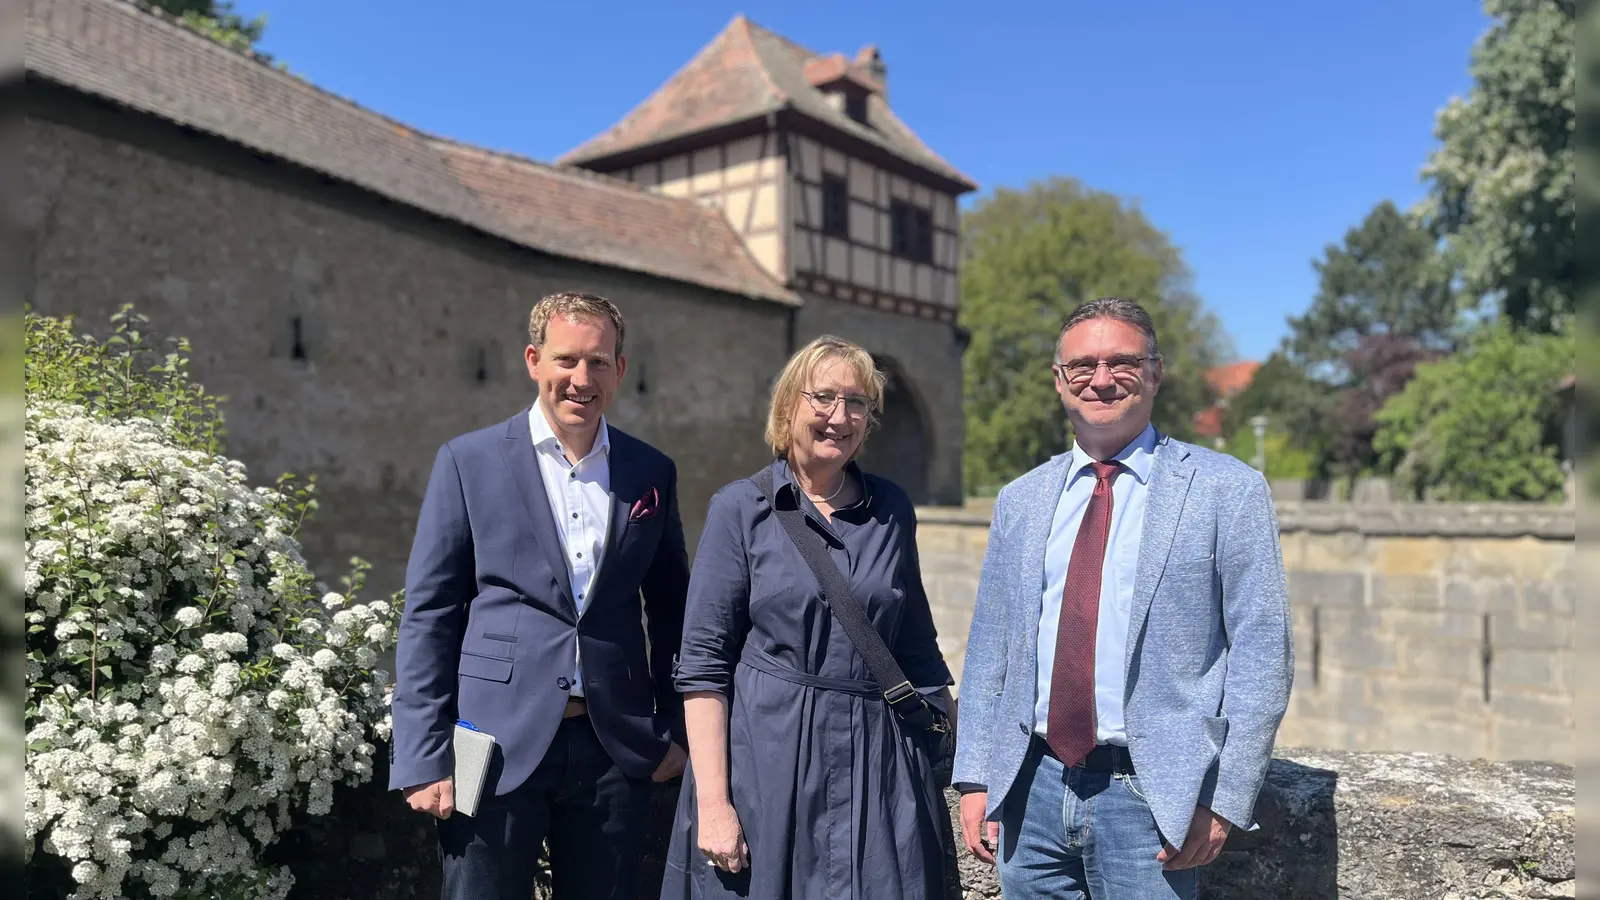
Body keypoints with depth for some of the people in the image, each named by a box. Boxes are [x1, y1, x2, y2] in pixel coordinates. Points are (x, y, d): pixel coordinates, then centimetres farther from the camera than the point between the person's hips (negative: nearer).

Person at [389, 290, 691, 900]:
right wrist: (424, 759, -6)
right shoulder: (468, 462, -2)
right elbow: (428, 614, -3)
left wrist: (677, 729, 9)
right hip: (498, 747, -2)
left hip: (615, 748, 3)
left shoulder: (652, 473, 6)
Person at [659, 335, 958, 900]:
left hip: (879, 767, 3)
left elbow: (918, 652, 13)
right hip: (767, 763, -2)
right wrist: (712, 802, -13)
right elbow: (702, 666, -7)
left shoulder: (892, 509, 7)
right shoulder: (741, 508, -3)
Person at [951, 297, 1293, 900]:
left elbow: (1261, 653, -5)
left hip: (1152, 797, -3)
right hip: (1031, 787, 4)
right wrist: (976, 780, 5)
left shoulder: (1228, 491, -3)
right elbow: (989, 647, 10)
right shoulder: (1020, 501, 8)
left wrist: (1226, 801, -10)